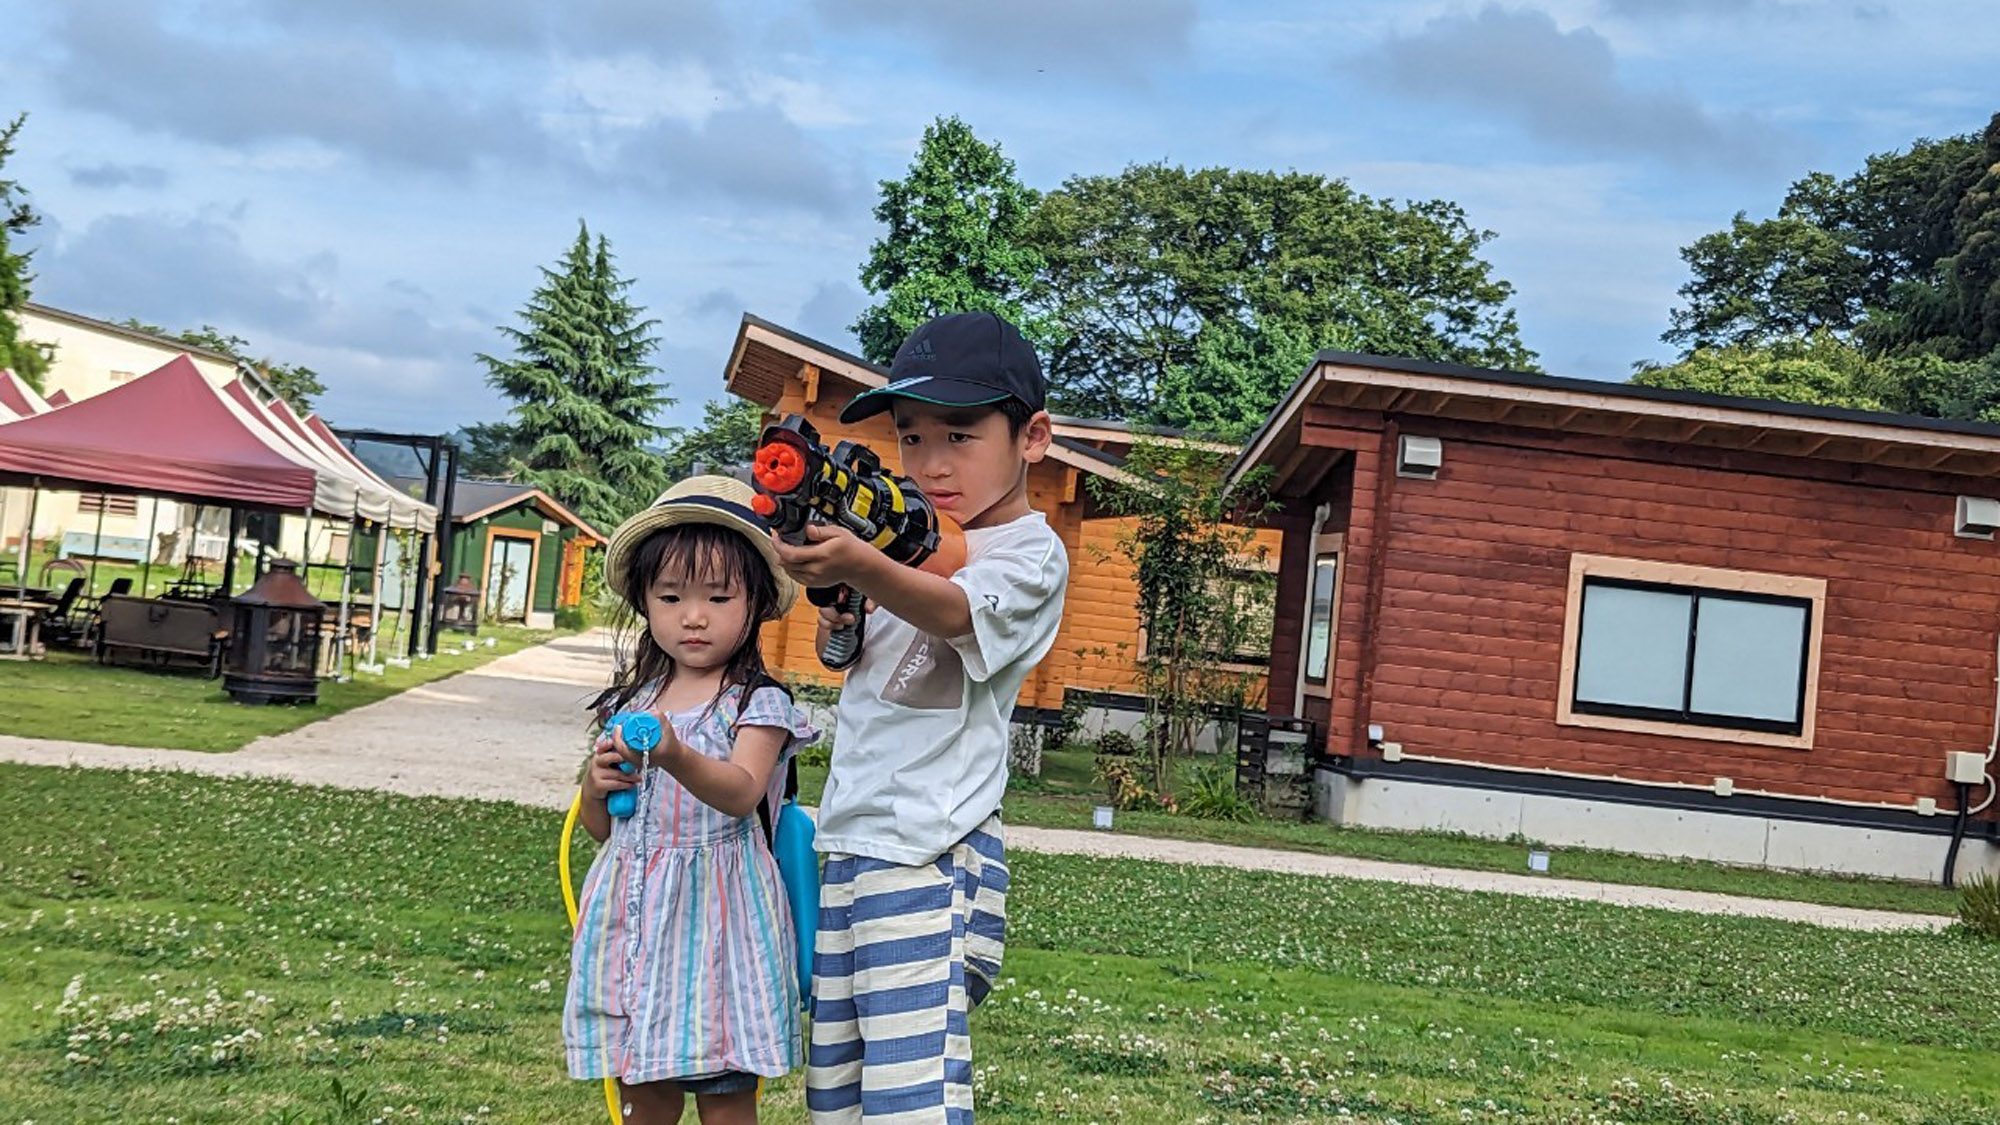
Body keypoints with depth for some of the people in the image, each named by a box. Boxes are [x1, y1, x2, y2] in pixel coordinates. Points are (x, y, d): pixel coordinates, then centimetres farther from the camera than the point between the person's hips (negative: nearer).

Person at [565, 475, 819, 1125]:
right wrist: (598, 781, -3)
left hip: (715, 909, -5)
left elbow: (741, 792, -24)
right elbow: (599, 827, 18)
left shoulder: (760, 702, -4)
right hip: (632, 911, 5)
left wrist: (676, 758, -41)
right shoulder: (632, 701, 11)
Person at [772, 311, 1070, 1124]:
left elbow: (954, 613, -29)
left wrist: (861, 568, -48)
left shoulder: (1030, 553, -8)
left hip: (930, 855, -9)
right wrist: (842, 632, 4)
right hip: (850, 845, 9)